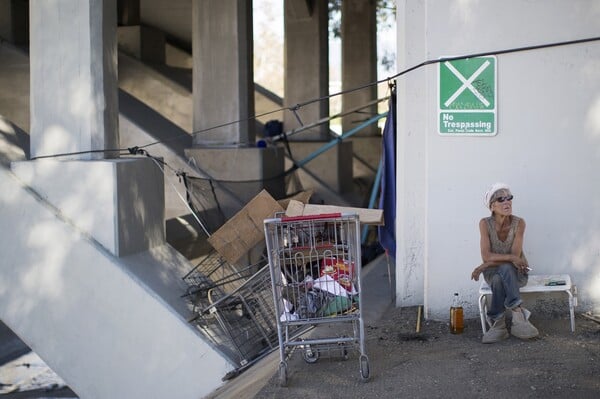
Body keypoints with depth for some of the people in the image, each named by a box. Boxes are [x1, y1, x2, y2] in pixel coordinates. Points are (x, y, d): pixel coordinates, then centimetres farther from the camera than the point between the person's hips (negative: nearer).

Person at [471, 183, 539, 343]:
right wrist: (511, 258, -29)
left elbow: (516, 256, -17)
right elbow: (486, 256, -17)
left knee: (505, 269, -36)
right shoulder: (485, 224, -11)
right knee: (498, 279, -36)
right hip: (493, 272, 0)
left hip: (516, 272, 0)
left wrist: (485, 266, -22)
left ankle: (498, 324, -37)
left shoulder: (519, 223, -13)